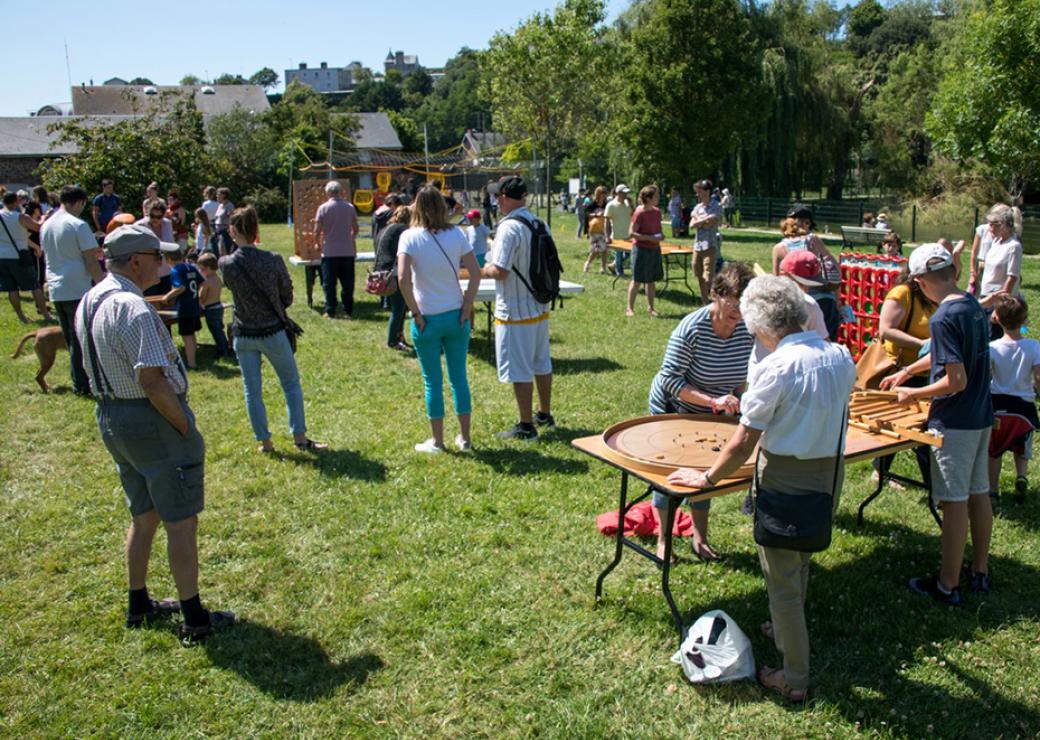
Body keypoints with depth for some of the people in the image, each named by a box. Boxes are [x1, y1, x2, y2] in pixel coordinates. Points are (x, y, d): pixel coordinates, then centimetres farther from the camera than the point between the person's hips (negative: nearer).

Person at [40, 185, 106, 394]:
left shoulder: (46, 225, 12)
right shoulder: (78, 226, -12)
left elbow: (49, 255, 19)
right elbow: (91, 262, -14)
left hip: (56, 291, 8)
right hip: (78, 290, -7)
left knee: (70, 338, 14)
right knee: (82, 339, -1)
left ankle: (79, 382, 19)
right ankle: (82, 384, 2)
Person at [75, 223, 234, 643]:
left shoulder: (89, 301, 8)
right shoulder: (133, 309, -23)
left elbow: (98, 366, 15)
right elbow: (151, 380, -27)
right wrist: (185, 426, -16)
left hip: (110, 418, 10)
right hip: (152, 422, -9)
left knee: (144, 515, 22)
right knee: (181, 521, 2)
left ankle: (139, 605, 36)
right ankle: (195, 620, 13)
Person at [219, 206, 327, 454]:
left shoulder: (226, 264, -13)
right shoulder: (273, 260, -15)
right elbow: (287, 297, -4)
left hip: (243, 335, 1)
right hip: (273, 333, -1)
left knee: (252, 390, 13)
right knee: (291, 383, 14)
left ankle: (264, 441, 20)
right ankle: (300, 437, 15)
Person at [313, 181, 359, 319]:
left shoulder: (323, 208, -6)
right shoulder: (350, 207, 2)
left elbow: (317, 231, -6)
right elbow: (355, 229, 9)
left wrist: (317, 243, 13)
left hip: (329, 252, -2)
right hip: (348, 251, 2)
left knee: (329, 283, 4)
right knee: (347, 283, 8)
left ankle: (330, 311, 5)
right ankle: (348, 311, 11)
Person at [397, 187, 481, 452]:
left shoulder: (409, 237, -9)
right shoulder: (455, 233, -1)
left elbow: (403, 278, -19)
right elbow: (476, 272, -5)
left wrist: (415, 313, -10)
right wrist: (467, 307, 1)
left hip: (427, 320, -2)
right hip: (456, 316, 3)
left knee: (433, 381, 8)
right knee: (459, 377, 13)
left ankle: (437, 441, 18)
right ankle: (465, 438, 21)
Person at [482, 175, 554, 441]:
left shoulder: (509, 227, -20)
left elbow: (500, 271, -24)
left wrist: (484, 269, -2)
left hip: (516, 312, -8)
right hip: (539, 307, 8)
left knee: (519, 370, 2)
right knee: (541, 363, 18)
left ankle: (526, 427, 10)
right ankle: (545, 415, 32)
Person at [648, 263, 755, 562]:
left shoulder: (748, 330, -15)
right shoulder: (692, 329, -31)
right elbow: (670, 379, -31)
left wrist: (737, 402, -8)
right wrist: (713, 401, -38)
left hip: (710, 415, 5)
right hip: (672, 410, -5)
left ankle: (700, 539, 33)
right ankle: (663, 540, 26)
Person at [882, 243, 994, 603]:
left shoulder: (943, 318, -22)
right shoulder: (974, 305, 5)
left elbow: (956, 380, -24)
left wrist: (914, 394, -11)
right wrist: (908, 370, 25)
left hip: (954, 423, -9)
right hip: (981, 416, 9)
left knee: (954, 501, 0)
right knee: (979, 494, 17)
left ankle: (948, 585, 10)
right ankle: (980, 572, 30)